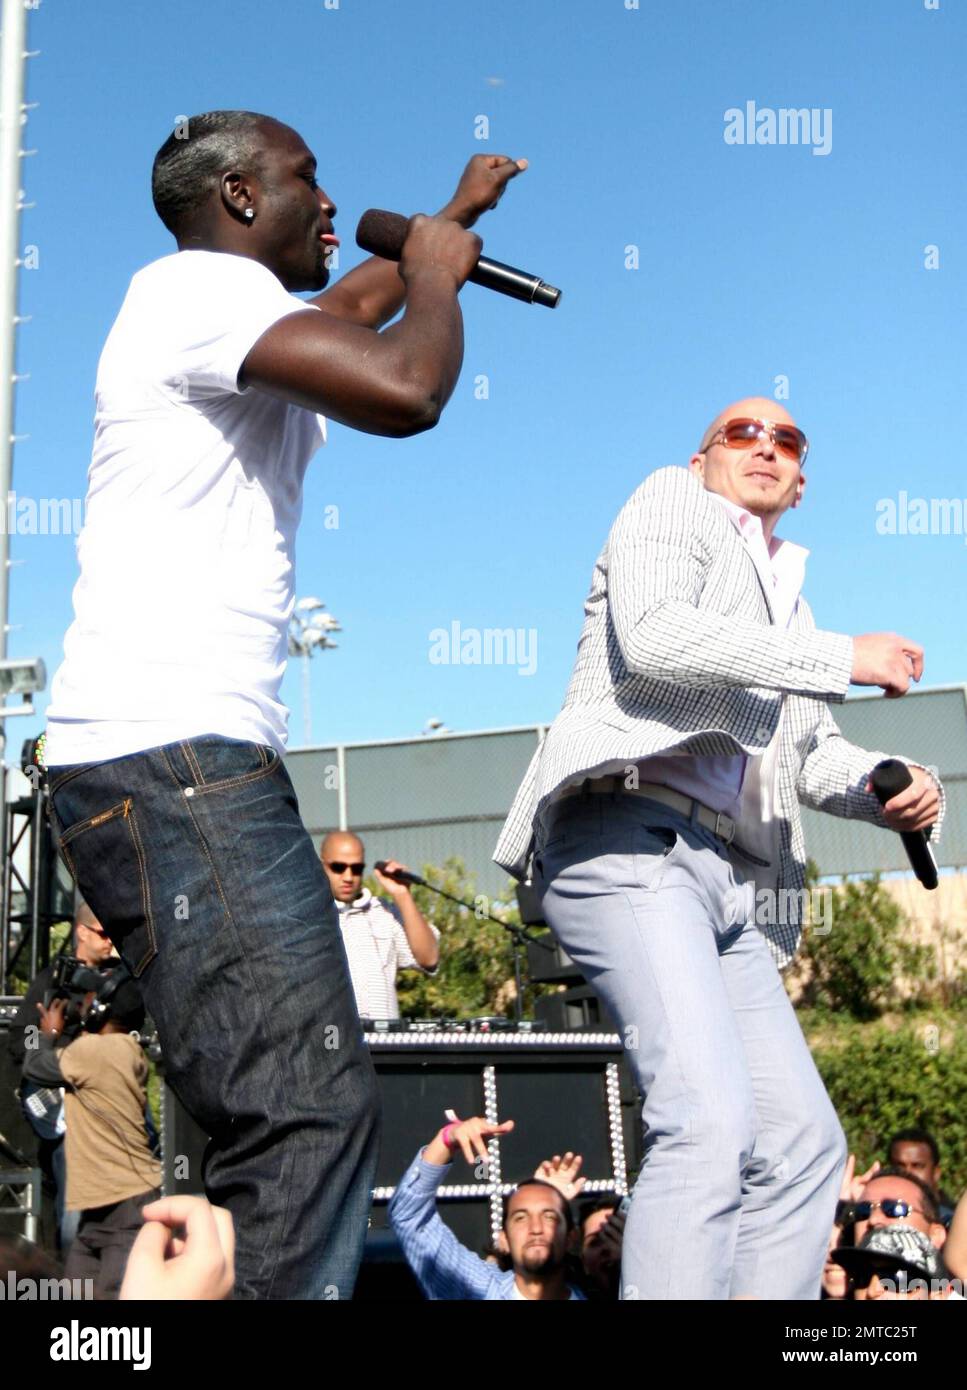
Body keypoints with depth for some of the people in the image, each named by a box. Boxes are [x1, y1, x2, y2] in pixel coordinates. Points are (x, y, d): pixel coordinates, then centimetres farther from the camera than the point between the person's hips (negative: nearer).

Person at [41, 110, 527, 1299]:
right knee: (311, 1108, -19)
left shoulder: (229, 314, 25)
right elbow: (403, 389, -21)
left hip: (196, 764, 11)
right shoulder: (201, 284, -5)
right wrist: (438, 273, -1)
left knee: (293, 1112, 10)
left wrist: (451, 220, 54)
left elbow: (347, 310, 49)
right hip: (168, 756, -11)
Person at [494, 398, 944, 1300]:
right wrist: (844, 659, -8)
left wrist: (889, 789, 0)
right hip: (629, 842, -9)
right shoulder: (672, 502, 10)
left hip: (730, 885, 9)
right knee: (708, 1118, -26)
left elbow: (815, 753, 24)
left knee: (802, 1144, 3)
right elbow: (654, 639, -10)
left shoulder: (786, 599, 32)